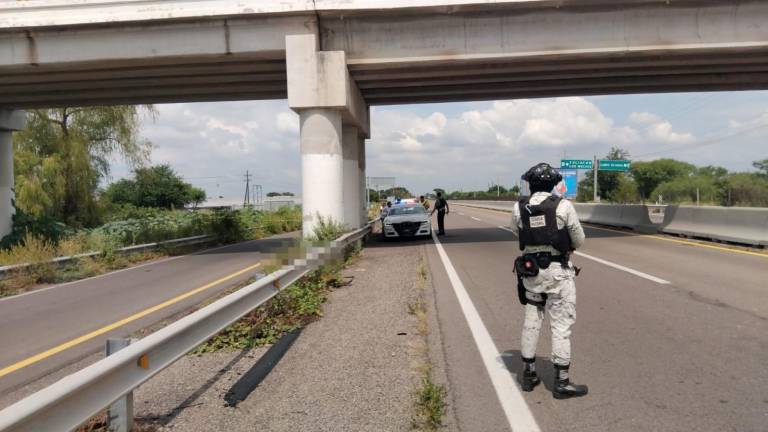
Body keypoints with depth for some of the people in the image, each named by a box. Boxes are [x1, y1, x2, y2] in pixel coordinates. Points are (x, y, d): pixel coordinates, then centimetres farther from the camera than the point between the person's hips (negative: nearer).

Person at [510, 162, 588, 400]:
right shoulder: (563, 206, -13)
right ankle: (561, 383, 9)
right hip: (558, 272, -4)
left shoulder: (519, 208, -3)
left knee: (531, 322, 15)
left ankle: (528, 374, 24)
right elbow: (579, 240, -3)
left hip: (530, 270, 4)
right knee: (561, 326, 3)